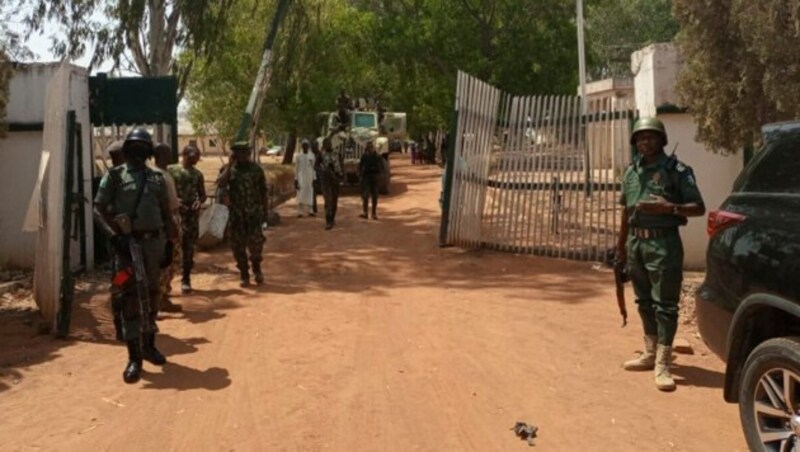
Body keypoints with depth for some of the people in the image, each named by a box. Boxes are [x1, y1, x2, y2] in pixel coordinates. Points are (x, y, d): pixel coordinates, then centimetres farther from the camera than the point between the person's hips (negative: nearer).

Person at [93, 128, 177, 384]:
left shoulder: (157, 179, 12)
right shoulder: (114, 176, 1)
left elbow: (166, 213, 16)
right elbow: (98, 209, -5)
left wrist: (172, 243, 11)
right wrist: (114, 235, -18)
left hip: (153, 242, 4)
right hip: (126, 242, -4)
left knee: (151, 295, 12)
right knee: (128, 297, -6)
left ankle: (148, 345, 28)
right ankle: (134, 357, -4)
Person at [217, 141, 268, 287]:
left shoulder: (256, 169, 3)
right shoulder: (229, 170, 3)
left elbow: (263, 192, 7)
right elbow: (220, 184, -17)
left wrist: (265, 213, 6)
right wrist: (230, 165, -14)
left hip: (254, 214, -1)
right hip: (236, 215, 1)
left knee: (256, 244, -9)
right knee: (238, 247, 5)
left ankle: (257, 269, 18)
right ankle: (244, 276, 18)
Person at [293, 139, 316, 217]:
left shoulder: (312, 155, 5)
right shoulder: (298, 156, 0)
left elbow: (313, 168, 7)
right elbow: (296, 168, 1)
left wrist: (313, 179, 2)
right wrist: (296, 180, -4)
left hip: (310, 177, 2)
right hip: (301, 177, -2)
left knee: (309, 194, 2)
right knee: (300, 194, -4)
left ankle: (309, 211, 7)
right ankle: (300, 211, -1)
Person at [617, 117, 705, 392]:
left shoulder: (676, 170, -5)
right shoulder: (631, 172, 12)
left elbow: (698, 208, -7)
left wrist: (669, 208, -22)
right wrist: (621, 246, 19)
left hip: (663, 243, -6)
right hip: (636, 242, 6)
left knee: (664, 305, -4)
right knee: (644, 303, 14)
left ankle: (662, 365, -2)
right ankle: (650, 354, 26)